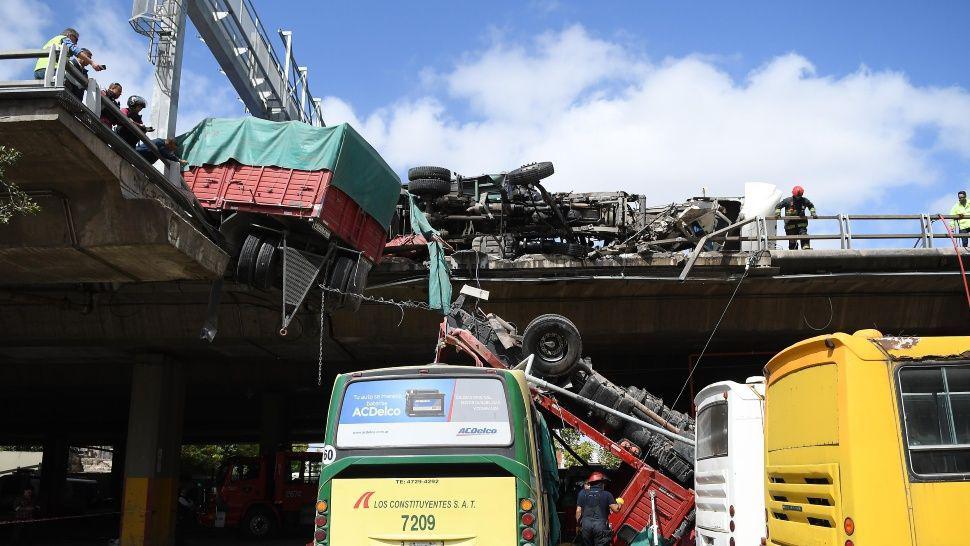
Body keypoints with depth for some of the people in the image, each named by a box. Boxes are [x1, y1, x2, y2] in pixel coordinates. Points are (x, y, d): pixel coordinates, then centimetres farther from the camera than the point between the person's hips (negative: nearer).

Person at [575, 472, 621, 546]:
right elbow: (615, 509, -2)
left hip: (586, 524, 3)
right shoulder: (607, 494, 2)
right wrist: (619, 503, 19)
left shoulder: (583, 493, 8)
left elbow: (578, 511, 7)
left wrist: (578, 524, 17)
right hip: (601, 525, -2)